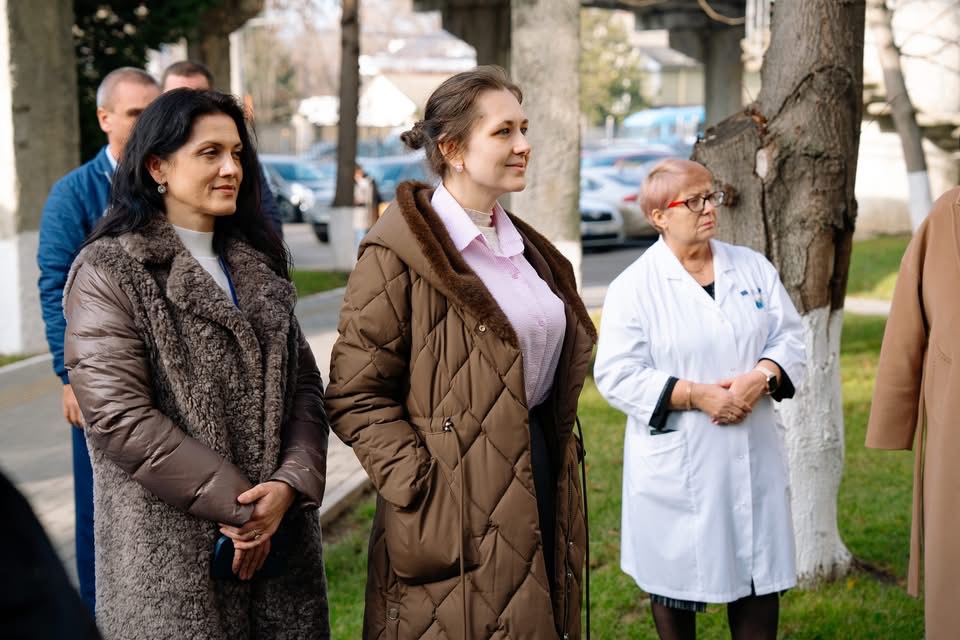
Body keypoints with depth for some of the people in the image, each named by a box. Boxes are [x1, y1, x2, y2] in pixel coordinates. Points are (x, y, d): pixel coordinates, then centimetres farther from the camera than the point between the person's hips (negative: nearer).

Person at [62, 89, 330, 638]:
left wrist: (290, 484, -10)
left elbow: (304, 385, 8)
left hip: (280, 536, 5)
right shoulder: (110, 271, -6)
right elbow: (119, 415, -15)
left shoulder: (258, 264, 14)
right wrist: (234, 504, -15)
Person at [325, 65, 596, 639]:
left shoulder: (525, 247, 14)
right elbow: (356, 396, -15)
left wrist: (559, 454, 15)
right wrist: (424, 492, -19)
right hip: (459, 522, -7)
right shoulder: (399, 254, -12)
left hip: (539, 479, 8)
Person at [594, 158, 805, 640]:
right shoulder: (633, 287, -7)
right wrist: (696, 396, -19)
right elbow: (617, 374, -12)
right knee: (675, 580, 8)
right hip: (677, 467, -4)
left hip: (752, 458, 4)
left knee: (759, 574, 9)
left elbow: (789, 336, 7)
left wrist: (760, 378, -14)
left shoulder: (753, 268, 7)